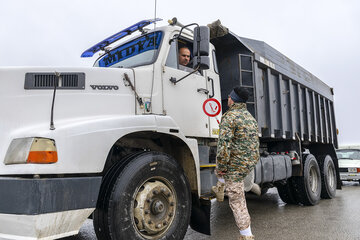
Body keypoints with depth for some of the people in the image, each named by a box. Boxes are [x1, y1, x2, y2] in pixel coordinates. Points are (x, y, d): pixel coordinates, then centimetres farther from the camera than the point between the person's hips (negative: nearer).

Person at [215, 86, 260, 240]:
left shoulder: (229, 117, -16)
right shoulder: (251, 117, 12)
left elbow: (224, 145, -23)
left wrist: (220, 168, -14)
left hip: (237, 164, -9)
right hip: (251, 162, 9)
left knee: (236, 201, 0)